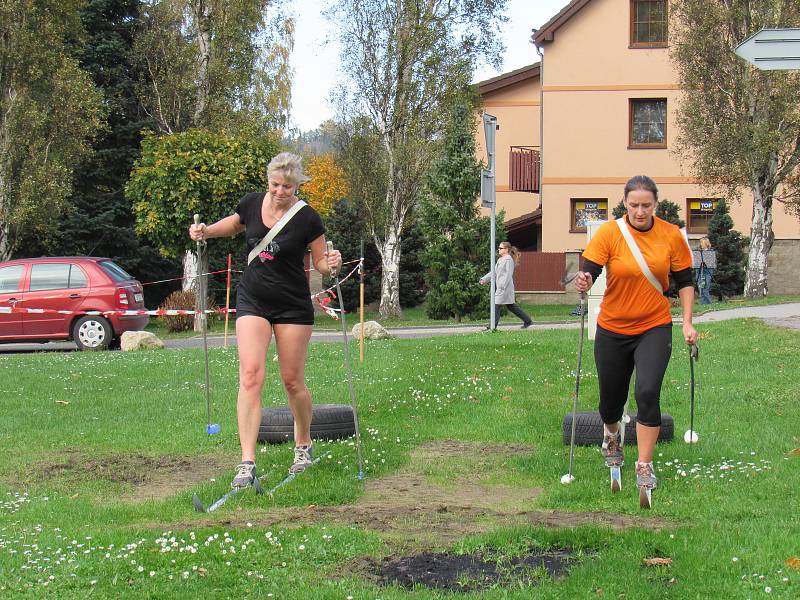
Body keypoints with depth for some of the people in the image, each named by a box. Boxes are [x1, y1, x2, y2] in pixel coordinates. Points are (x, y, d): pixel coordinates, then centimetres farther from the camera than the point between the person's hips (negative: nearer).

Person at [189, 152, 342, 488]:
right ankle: (247, 463, -16)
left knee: (292, 381, 6)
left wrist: (330, 264, -23)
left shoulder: (307, 219, -10)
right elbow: (234, 225, 22)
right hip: (253, 301, 2)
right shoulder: (252, 204, -1)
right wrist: (206, 231, 5)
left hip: (293, 307, -2)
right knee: (250, 376, -13)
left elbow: (319, 263, -1)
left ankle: (304, 446, 33)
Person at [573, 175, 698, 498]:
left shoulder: (672, 236, -5)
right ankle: (611, 436, 48)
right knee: (611, 397, 12)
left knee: (647, 392, -19)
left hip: (654, 328, 0)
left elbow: (684, 280, 5)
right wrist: (583, 282, -39)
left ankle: (645, 466, -5)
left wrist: (687, 322, -1)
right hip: (613, 329, 0)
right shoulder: (609, 232, -10)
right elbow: (589, 271, -16)